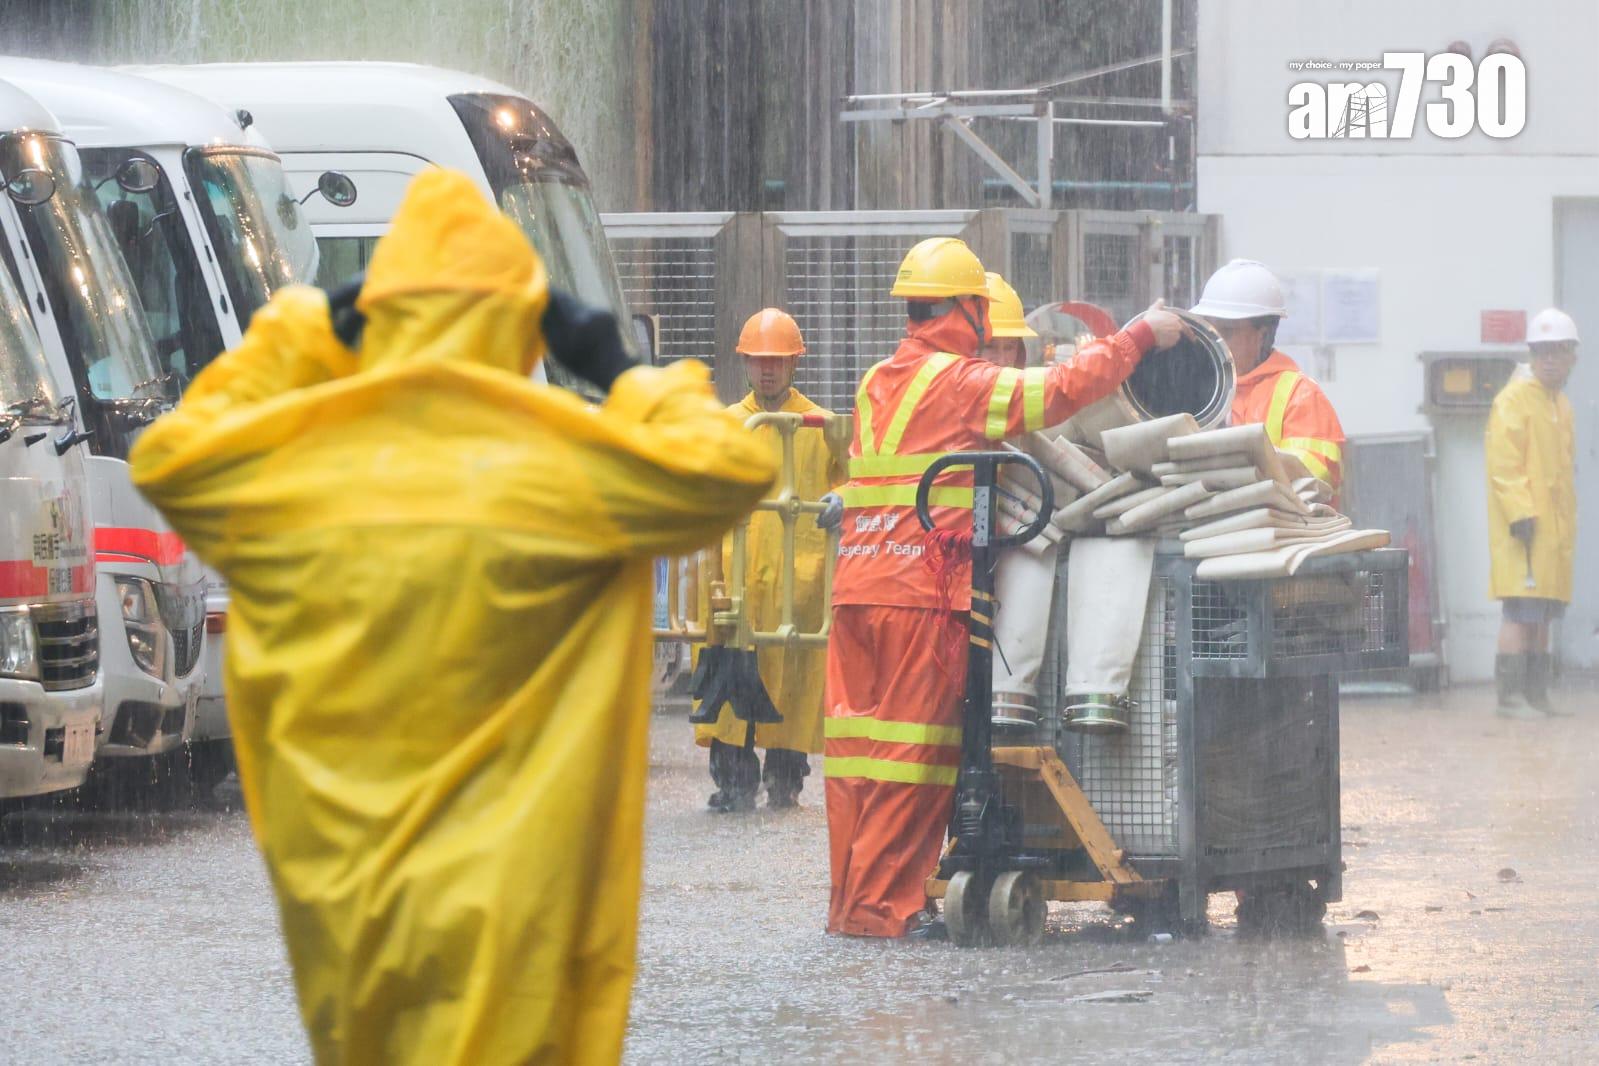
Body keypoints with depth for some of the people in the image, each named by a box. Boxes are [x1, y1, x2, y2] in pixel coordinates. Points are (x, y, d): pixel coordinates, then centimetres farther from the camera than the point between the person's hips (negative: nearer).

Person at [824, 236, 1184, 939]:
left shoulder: (876, 385, 18)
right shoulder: (960, 383, -7)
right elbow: (1064, 389, -9)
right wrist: (1139, 337, 3)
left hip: (855, 584, 8)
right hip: (922, 590, -8)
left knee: (858, 741, 8)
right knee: (913, 747, -5)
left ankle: (850, 899, 8)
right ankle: (881, 906, -8)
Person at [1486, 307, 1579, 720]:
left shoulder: (1560, 404, 19)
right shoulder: (1515, 399, -8)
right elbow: (1503, 462, -16)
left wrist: (1568, 525, 23)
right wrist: (1519, 512, -23)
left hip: (1554, 527, 9)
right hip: (1524, 525, -9)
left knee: (1543, 613, 11)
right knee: (1521, 610, -14)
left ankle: (1536, 693, 16)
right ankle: (1510, 696, -16)